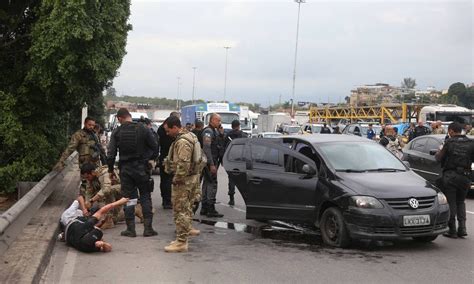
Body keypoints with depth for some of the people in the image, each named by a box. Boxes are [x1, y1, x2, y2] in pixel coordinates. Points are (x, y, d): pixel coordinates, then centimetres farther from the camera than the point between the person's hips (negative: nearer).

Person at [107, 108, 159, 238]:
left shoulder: (117, 132, -3)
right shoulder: (143, 129, -4)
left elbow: (111, 153, -3)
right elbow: (155, 146, -2)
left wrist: (111, 169, 9)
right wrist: (151, 158, 16)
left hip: (125, 168, 0)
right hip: (141, 167, 0)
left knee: (128, 198, 7)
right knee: (145, 197, 8)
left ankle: (130, 229, 9)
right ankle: (148, 228, 7)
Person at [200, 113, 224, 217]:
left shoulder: (215, 131, 17)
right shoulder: (208, 131, -14)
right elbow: (206, 148, -22)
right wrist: (212, 164, -23)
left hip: (213, 161, 10)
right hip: (210, 162, -10)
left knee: (207, 183, 13)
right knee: (212, 183, -9)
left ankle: (204, 208, 20)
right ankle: (211, 209, -7)